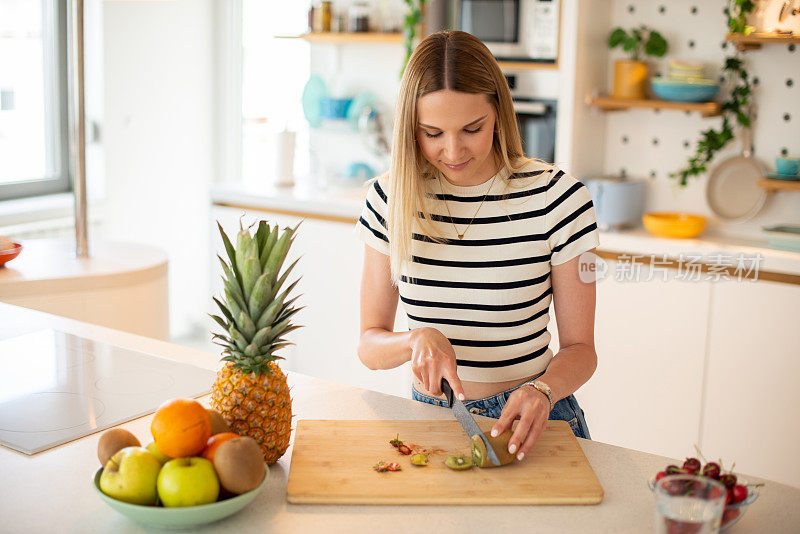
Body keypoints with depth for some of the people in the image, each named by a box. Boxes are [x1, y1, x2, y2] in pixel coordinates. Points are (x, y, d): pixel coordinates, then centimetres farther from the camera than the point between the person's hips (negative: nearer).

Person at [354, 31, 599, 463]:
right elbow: (369, 346, 2)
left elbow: (579, 348, -3)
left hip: (528, 419, -1)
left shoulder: (556, 196, -9)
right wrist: (417, 339, -19)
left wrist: (543, 390, -23)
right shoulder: (391, 197, -2)